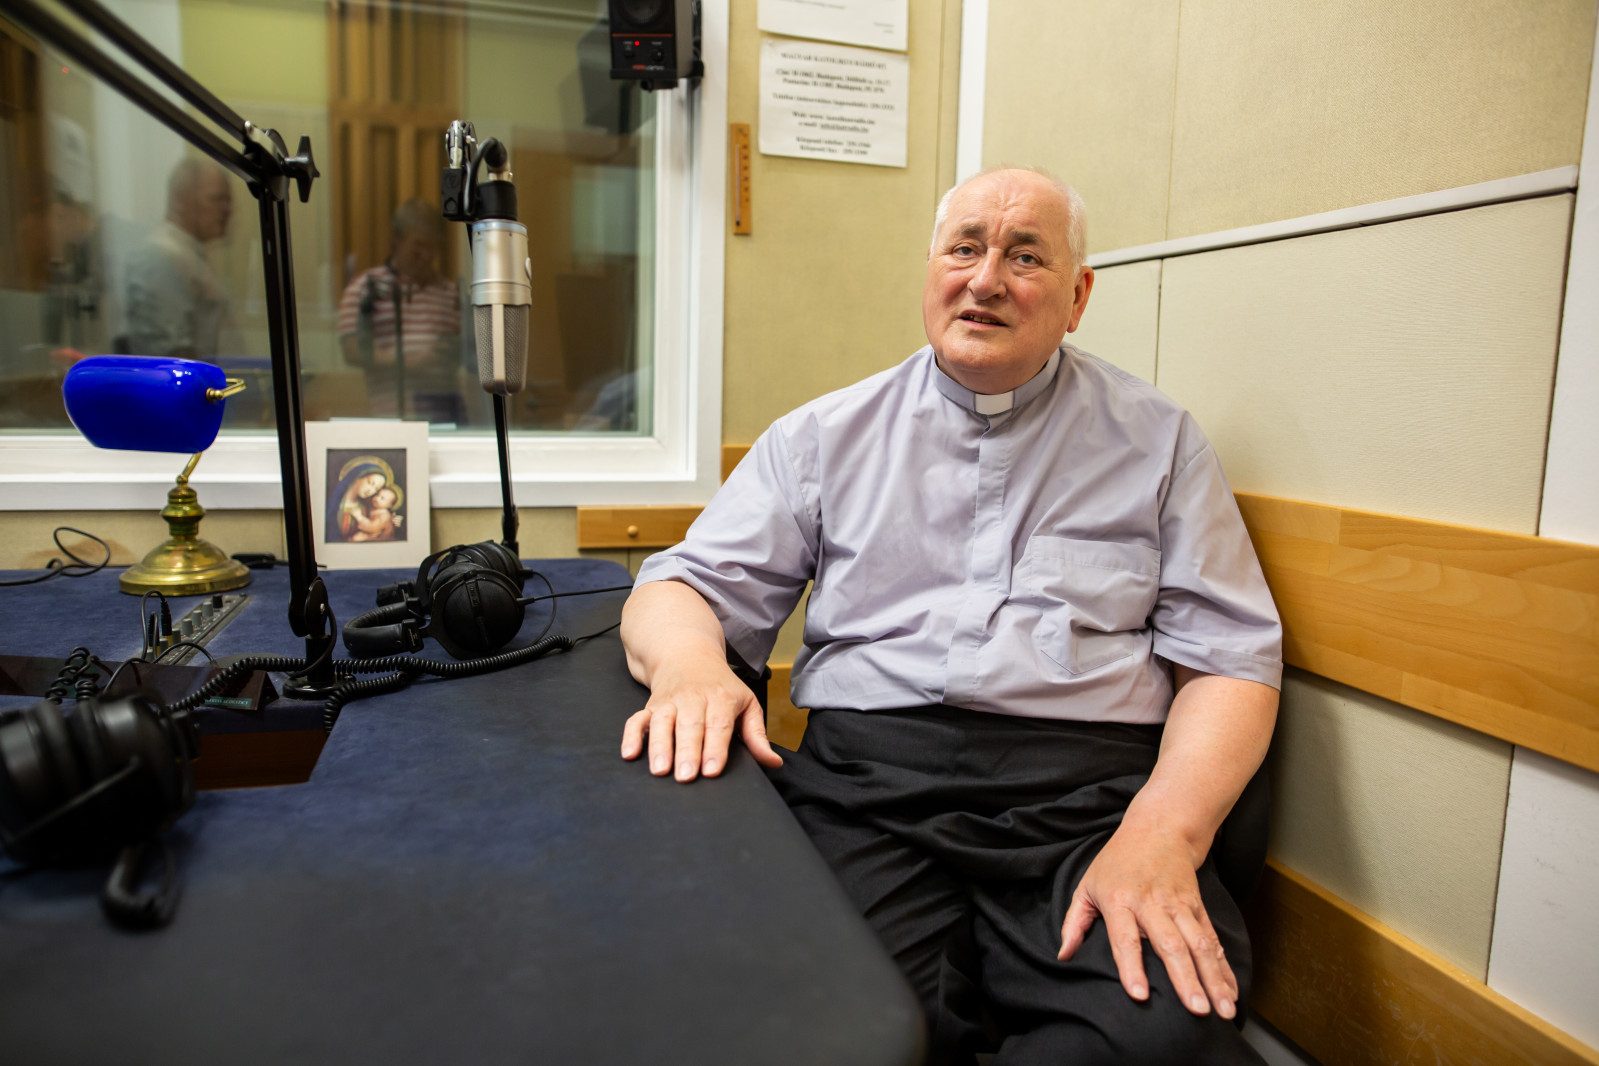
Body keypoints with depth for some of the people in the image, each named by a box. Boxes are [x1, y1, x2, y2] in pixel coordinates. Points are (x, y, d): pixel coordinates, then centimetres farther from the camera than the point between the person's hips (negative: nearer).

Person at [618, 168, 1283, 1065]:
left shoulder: (1158, 440, 13)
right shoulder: (829, 435, 14)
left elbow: (1232, 659, 7)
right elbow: (686, 586, 12)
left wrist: (1163, 832, -11)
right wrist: (689, 662, -13)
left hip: (1089, 796, 1)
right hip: (865, 787, 0)